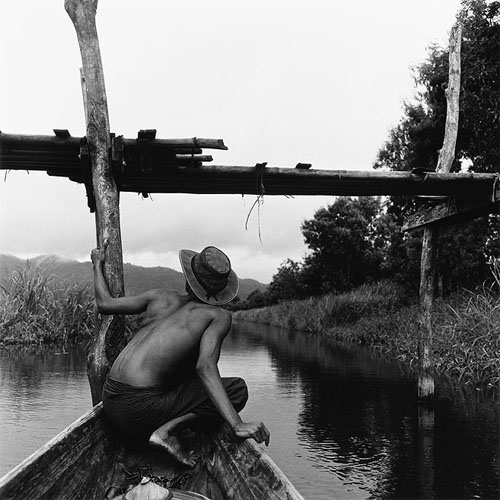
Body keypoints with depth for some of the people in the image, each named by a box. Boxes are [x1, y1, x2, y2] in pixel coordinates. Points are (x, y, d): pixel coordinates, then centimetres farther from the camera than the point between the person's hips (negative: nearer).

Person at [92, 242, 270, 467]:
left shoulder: (161, 297, 12)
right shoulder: (219, 316, -3)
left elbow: (104, 304, 14)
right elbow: (205, 366, -19)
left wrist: (97, 265, 33)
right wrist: (237, 425, -26)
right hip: (141, 409, -7)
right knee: (237, 389, -1)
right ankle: (168, 430, -11)